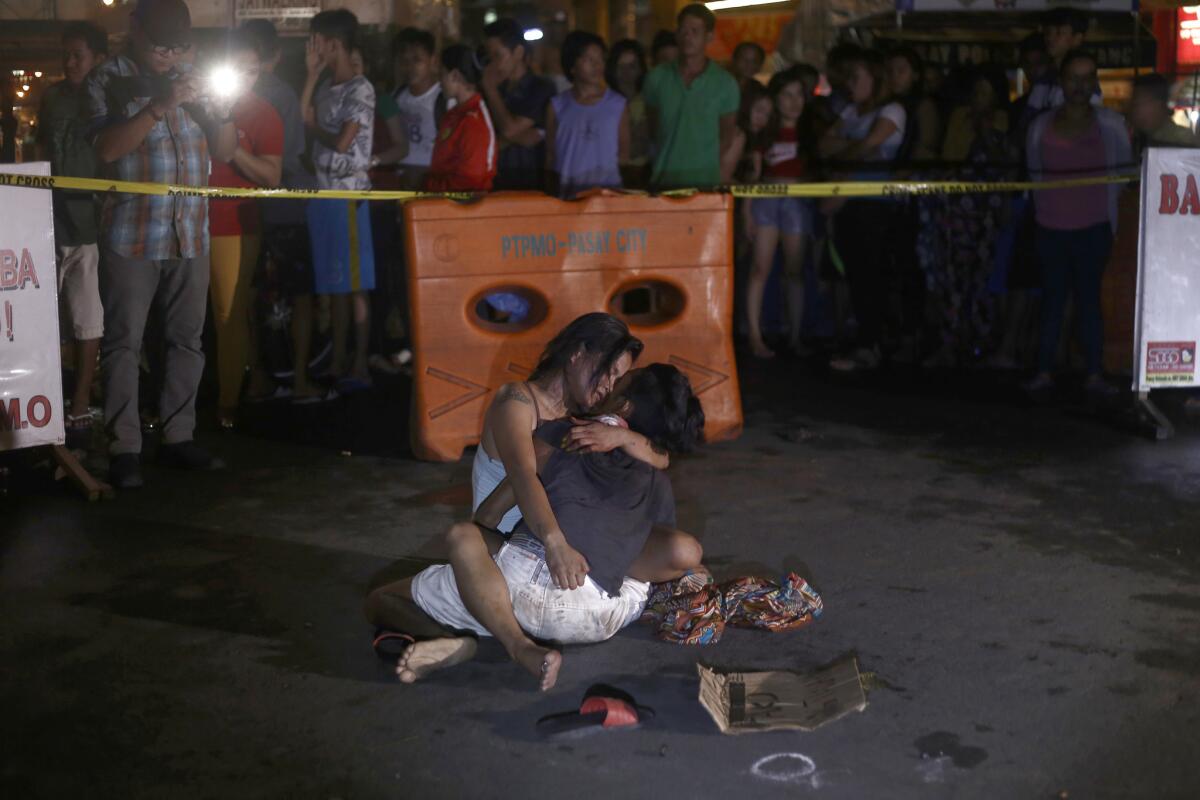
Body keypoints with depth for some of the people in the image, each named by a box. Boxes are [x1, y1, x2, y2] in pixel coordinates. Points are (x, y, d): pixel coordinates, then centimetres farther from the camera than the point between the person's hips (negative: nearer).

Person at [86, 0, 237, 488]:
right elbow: (106, 148, -14)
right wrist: (159, 106, -22)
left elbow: (224, 153, 13)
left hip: (190, 236, 5)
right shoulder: (107, 81, 1)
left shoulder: (191, 82, 13)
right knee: (123, 342, -4)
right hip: (131, 236, -5)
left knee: (187, 339, 7)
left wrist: (223, 113, -7)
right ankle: (124, 449, -1)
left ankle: (178, 438, 16)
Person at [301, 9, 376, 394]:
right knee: (333, 283, 10)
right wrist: (311, 73, 4)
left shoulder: (360, 89, -8)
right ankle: (338, 361, 16)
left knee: (354, 284, -4)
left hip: (347, 195, -8)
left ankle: (360, 366, 0)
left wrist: (314, 129, 3)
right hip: (321, 192, 8)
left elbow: (342, 143, -14)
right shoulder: (326, 88, 16)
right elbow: (299, 120, 2)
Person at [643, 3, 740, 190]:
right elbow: (652, 126, 13)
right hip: (664, 179, 1)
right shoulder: (657, 77, 4)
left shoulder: (725, 83, 1)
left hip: (706, 181, -1)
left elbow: (727, 135, 9)